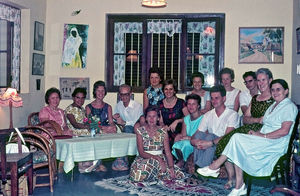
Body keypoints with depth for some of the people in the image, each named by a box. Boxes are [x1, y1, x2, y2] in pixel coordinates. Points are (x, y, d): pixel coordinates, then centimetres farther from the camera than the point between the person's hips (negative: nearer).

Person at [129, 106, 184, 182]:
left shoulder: (163, 133, 4)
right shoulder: (140, 131, -1)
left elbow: (168, 153, -3)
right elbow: (141, 153, -10)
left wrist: (171, 167, -21)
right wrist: (157, 157, -24)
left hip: (161, 158, 2)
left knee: (175, 174, -23)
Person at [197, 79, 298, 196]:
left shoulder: (289, 106, -6)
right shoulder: (273, 105, 23)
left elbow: (284, 131, -18)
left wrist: (262, 135, -17)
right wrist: (256, 132, -1)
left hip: (276, 144, -8)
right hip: (264, 142, 8)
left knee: (237, 138, -22)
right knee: (237, 152, -16)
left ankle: (214, 167, -12)